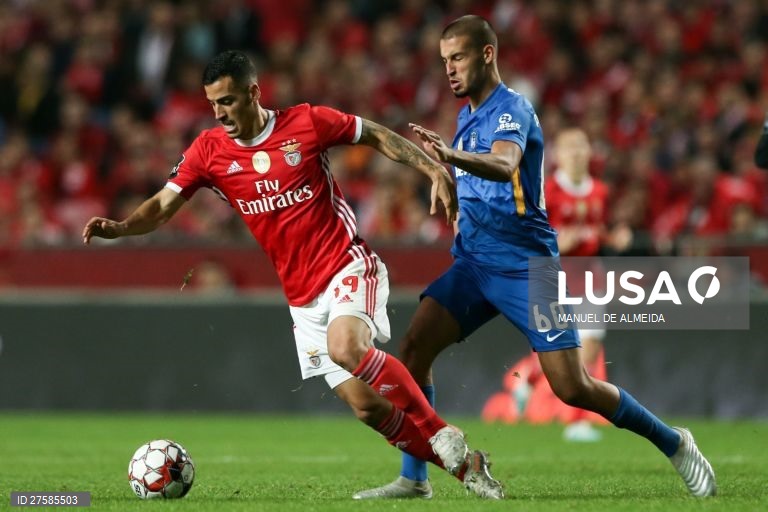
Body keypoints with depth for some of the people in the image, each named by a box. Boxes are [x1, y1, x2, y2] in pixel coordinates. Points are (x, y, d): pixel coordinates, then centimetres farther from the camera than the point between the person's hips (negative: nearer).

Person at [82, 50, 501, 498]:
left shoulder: (308, 123, -7)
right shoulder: (209, 150, 0)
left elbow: (377, 136, 5)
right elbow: (163, 206, -3)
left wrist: (434, 169, -5)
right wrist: (119, 228, -22)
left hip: (347, 264, -4)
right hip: (301, 297, 4)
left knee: (345, 345, -34)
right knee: (365, 406, -4)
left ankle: (445, 438, -20)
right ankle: (464, 464, 11)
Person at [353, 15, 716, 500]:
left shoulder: (513, 108, -13)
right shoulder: (468, 115, 13)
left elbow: (504, 164, -38)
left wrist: (454, 156, -55)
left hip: (524, 264, -7)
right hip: (473, 262, 7)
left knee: (573, 388, -9)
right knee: (414, 346, -13)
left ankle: (674, 444, 12)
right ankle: (414, 479, -8)